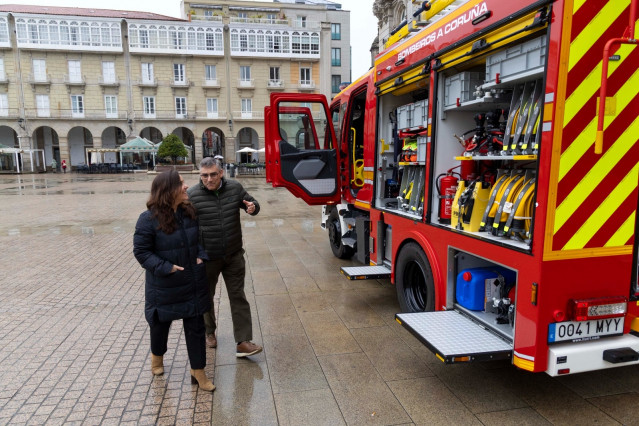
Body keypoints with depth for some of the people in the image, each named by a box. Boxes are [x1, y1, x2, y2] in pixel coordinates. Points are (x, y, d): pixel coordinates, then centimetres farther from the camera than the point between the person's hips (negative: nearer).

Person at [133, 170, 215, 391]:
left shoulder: (189, 212, -2)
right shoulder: (149, 219, -18)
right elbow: (141, 251, -13)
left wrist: (201, 256, -4)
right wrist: (165, 267, -21)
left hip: (193, 284, 4)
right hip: (163, 286, -3)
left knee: (196, 326, 7)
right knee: (160, 323, 20)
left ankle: (198, 371, 22)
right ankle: (157, 356, 51)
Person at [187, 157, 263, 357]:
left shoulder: (235, 188, -4)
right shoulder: (192, 195, -12)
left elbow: (251, 202, 11)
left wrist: (253, 207, -13)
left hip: (234, 256, 1)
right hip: (206, 258, -1)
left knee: (238, 297, 2)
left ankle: (243, 342, 8)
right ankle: (209, 332, 42)